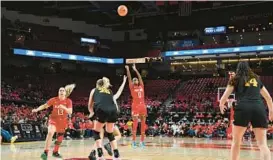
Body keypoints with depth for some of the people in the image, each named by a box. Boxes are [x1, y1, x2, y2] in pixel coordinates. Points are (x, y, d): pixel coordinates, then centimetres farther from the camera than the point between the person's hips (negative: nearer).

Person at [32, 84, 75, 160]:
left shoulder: (68, 101, -7)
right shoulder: (54, 99, -7)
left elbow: (70, 112, -15)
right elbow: (45, 105, 1)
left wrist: (64, 108, -33)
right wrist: (37, 109, -13)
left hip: (63, 121, 3)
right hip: (54, 119, -3)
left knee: (60, 138, 12)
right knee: (50, 133, -28)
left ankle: (55, 152, 34)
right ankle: (45, 152, -29)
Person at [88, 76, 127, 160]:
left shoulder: (94, 90, 27)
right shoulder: (110, 92, 33)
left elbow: (90, 106, 33)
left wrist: (91, 113, 51)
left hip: (102, 111, -3)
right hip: (113, 111, 3)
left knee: (96, 132, 16)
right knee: (110, 133, 23)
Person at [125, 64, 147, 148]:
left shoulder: (141, 86, 16)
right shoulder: (132, 87, 6)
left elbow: (140, 77, 18)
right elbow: (129, 78, -1)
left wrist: (135, 70, 19)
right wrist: (127, 70, -6)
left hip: (143, 106, 5)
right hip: (135, 106, -5)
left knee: (143, 124, 4)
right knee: (135, 124, -8)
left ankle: (142, 141, 10)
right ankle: (134, 141, -4)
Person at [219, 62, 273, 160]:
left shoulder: (235, 79, 17)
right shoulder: (256, 79, 26)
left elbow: (223, 98, 13)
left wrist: (221, 106, 35)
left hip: (243, 108, -2)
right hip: (259, 109, 2)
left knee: (236, 141, 13)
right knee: (262, 143, 2)